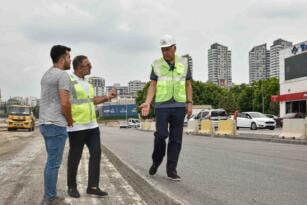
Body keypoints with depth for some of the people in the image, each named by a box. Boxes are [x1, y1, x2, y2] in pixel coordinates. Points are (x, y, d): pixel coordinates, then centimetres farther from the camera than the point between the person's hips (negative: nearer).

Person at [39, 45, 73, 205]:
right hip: (56, 125, -10)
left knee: (51, 161, 15)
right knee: (54, 162, -3)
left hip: (45, 123, 10)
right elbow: (65, 103, -19)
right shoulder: (62, 74, -13)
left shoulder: (46, 75, 17)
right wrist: (70, 120, -2)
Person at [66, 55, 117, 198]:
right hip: (77, 126, -8)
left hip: (92, 125, 8)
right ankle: (72, 187, 19)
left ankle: (92, 186, 10)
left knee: (96, 153, 4)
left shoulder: (86, 82, 16)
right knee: (75, 157, 4)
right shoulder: (68, 81, -12)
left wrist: (107, 97, 14)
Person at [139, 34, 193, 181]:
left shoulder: (183, 63, 7)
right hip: (162, 105, -1)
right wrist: (147, 102, -13)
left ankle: (171, 170, 8)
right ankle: (156, 161, 16)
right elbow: (153, 85, 1)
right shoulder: (156, 64, 3)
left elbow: (188, 84, 10)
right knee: (161, 135, -10)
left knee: (176, 139, 1)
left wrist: (189, 103, 2)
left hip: (179, 106, 2)